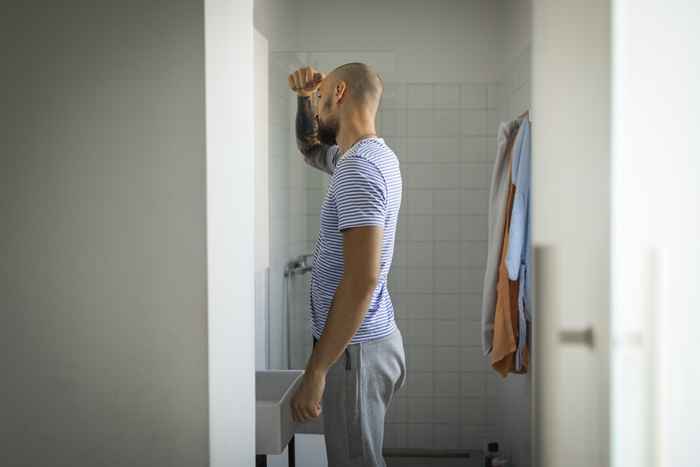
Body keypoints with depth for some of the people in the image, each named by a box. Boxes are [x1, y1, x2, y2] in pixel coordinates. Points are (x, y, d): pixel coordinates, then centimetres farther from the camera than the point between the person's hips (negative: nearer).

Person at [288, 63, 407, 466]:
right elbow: (311, 148, 32)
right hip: (377, 339, 10)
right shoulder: (373, 155, 10)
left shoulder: (358, 169, -20)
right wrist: (303, 98, 12)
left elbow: (362, 279, -27)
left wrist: (316, 371, -24)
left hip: (355, 349, -10)